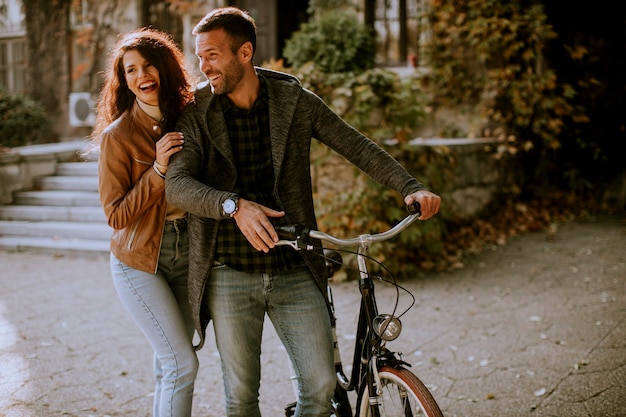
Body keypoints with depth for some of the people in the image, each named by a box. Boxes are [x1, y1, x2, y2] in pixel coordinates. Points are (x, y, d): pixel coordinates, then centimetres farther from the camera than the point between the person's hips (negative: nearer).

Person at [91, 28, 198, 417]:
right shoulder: (118, 135, -12)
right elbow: (117, 216, -14)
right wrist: (158, 169, -23)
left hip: (186, 256, 5)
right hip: (140, 261, -5)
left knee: (170, 366, 10)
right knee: (182, 363, -9)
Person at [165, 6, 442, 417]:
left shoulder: (295, 100, 1)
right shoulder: (195, 114, -2)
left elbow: (356, 145, 3)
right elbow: (176, 183, -14)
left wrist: (411, 187, -11)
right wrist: (234, 205, -33)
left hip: (295, 272, 1)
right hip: (230, 276, -1)